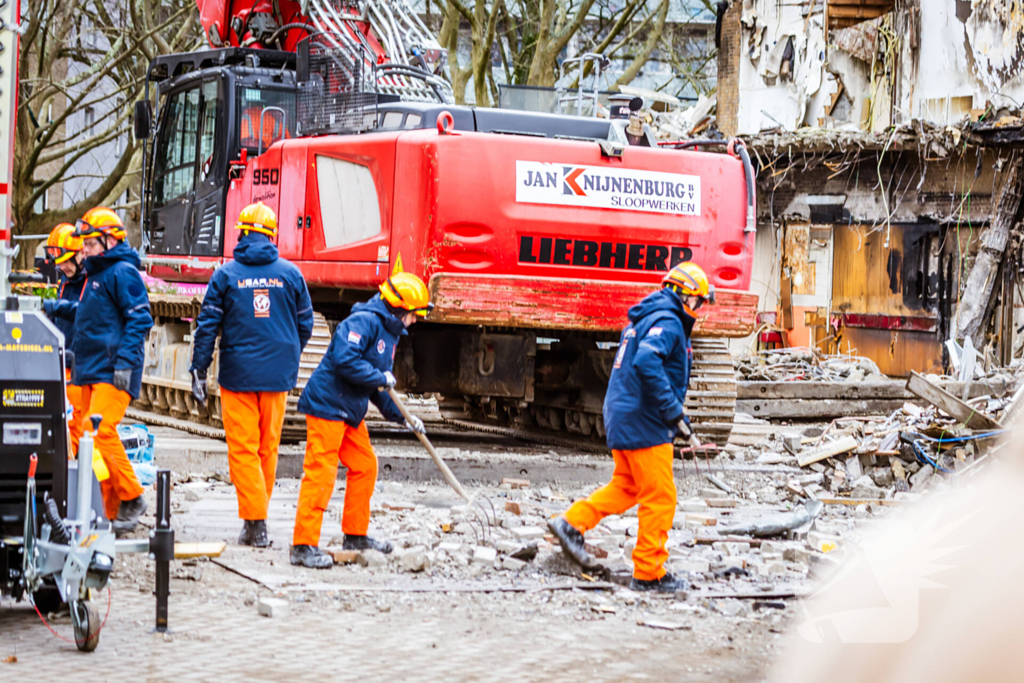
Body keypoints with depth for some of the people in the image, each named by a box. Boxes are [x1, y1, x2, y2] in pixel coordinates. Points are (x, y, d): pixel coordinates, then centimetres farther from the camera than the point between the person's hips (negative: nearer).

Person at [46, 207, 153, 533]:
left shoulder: (122, 272, -9)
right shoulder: (97, 272, 21)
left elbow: (139, 319, -15)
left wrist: (125, 362, -21)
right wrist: (61, 307, 24)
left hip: (113, 371, -10)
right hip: (91, 370, 10)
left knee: (101, 430, -19)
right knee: (93, 433, 6)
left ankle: (131, 497, -9)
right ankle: (112, 508, 9)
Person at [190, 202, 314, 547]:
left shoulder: (225, 275, -3)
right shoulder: (290, 273, 2)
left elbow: (207, 325, -3)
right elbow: (305, 324, 10)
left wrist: (199, 371, 3)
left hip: (238, 373, -2)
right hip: (278, 376, 2)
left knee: (243, 448, 0)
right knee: (268, 447, 13)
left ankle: (255, 522, -8)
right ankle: (257, 517, 22)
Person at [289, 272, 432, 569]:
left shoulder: (389, 334, 18)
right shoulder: (363, 322, -15)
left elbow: (376, 388, 23)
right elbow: (344, 360, -28)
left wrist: (401, 416, 15)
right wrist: (380, 378, -17)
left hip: (350, 411, 10)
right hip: (327, 405, -10)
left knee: (365, 466, 14)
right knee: (321, 473, -11)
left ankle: (355, 535, 27)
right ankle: (304, 546, -11)